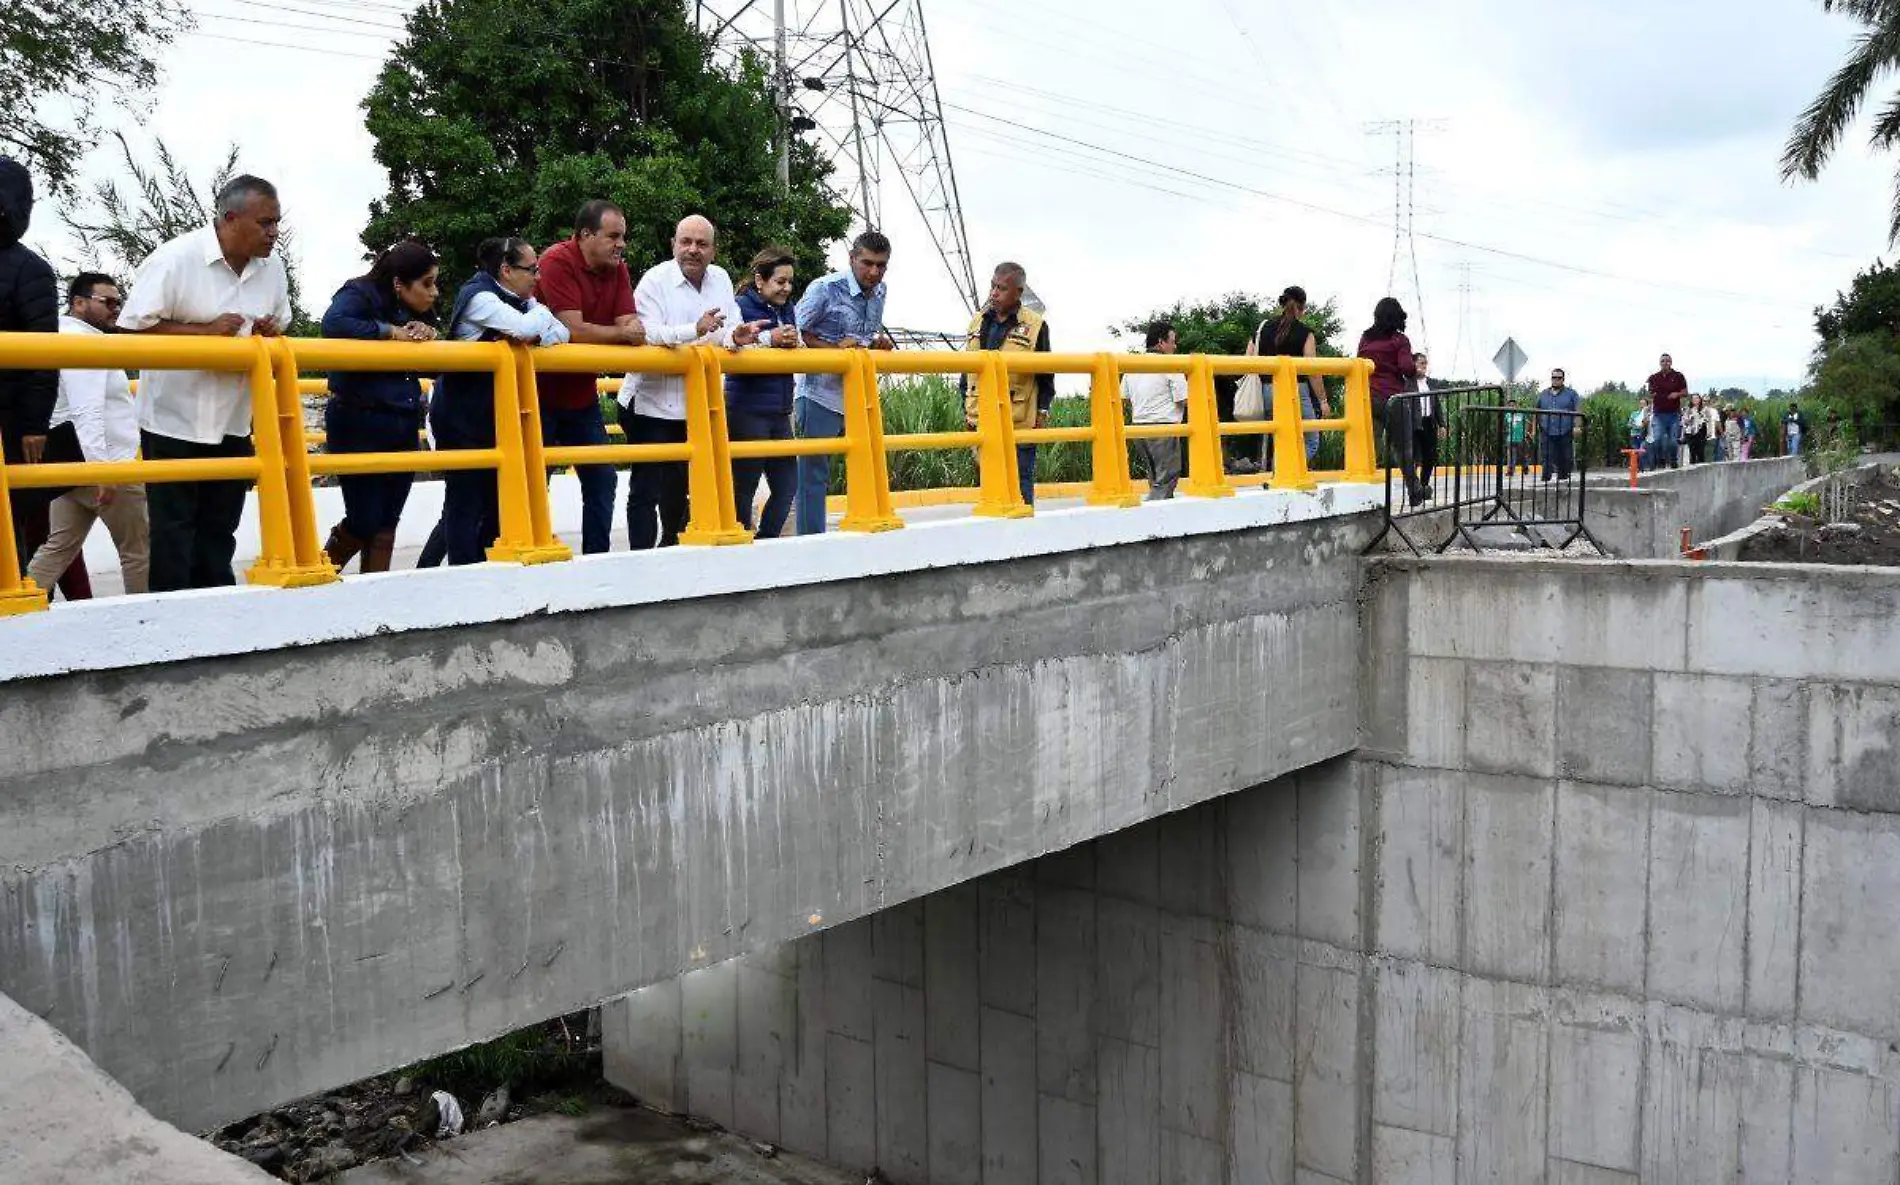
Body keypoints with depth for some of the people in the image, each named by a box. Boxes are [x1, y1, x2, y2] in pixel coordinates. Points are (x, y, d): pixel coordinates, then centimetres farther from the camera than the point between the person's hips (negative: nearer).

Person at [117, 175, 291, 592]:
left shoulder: (272, 265, 1)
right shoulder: (176, 259, -16)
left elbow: (279, 328, 15)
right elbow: (134, 326, -16)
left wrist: (269, 335, -9)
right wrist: (206, 331, -24)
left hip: (234, 425, 6)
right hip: (175, 423, -5)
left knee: (219, 536, 13)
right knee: (173, 537, 0)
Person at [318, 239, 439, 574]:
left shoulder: (417, 311, 11)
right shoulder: (359, 295, -10)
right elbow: (333, 324, -31)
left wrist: (427, 334, -11)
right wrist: (391, 331, -25)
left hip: (403, 427, 7)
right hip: (358, 425, -7)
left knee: (386, 523, 7)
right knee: (364, 522, -4)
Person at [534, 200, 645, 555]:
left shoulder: (617, 268, 2)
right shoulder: (557, 261, -20)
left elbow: (629, 323, -4)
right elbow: (574, 330, -26)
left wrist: (639, 330, -27)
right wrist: (623, 333, -15)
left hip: (581, 393, 7)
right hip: (539, 392, -7)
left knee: (602, 481, 8)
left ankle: (597, 556, 16)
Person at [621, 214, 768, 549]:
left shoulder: (720, 279, 7)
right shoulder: (655, 280, -11)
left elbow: (727, 331, 3)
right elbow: (646, 334, -25)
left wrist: (737, 336, -22)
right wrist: (695, 330, -37)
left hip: (695, 405, 6)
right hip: (652, 404, -6)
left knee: (680, 486, 19)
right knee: (647, 489, -5)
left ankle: (671, 546, 33)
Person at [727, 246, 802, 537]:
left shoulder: (786, 309, 12)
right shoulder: (741, 306, -9)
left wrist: (792, 344, -7)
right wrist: (770, 339, -26)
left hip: (779, 412, 7)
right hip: (747, 412, -7)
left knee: (787, 486, 9)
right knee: (744, 490, 1)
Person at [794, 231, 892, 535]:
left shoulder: (879, 293, 9)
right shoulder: (824, 289, -11)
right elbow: (795, 334, -10)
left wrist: (880, 342, -1)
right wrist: (835, 349, -21)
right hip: (821, 396, -7)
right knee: (814, 475, -2)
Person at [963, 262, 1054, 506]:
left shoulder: (1034, 325, -4)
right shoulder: (979, 321, 10)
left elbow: (1046, 374, 2)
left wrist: (1043, 410, -2)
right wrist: (966, 408, 14)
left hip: (1019, 421, -5)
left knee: (1020, 482, 0)